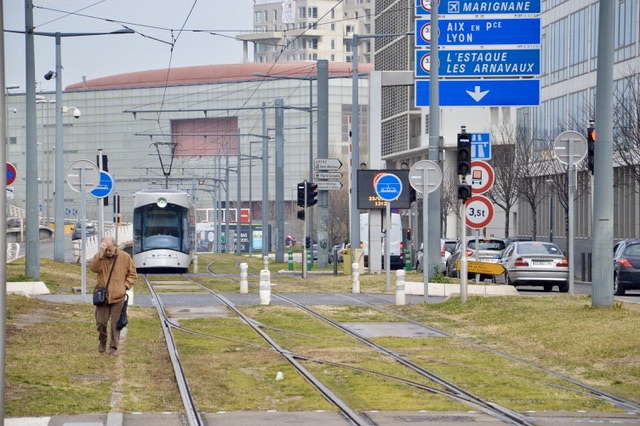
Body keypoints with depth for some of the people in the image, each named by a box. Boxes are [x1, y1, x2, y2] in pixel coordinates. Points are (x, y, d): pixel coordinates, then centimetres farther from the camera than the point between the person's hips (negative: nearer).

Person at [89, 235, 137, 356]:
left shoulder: (125, 257, -2)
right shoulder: (100, 257, -2)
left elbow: (132, 274, 8)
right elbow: (93, 268, -22)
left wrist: (125, 286, -5)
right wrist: (101, 253, -27)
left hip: (118, 297, 0)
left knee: (116, 324, 3)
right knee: (101, 323, 4)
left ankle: (113, 347, 14)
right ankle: (102, 341, 30)